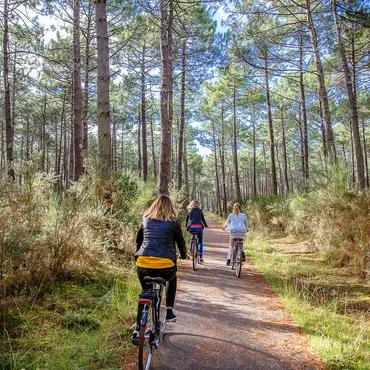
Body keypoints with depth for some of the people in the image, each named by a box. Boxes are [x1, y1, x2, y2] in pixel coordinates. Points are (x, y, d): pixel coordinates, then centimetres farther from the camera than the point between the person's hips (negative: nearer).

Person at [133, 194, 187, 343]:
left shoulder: (146, 220, 14)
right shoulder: (173, 222, 7)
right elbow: (181, 241, 19)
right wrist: (184, 256, 37)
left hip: (143, 265, 2)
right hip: (165, 266, -2)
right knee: (171, 279, 34)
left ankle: (138, 330, 20)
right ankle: (169, 311, 26)